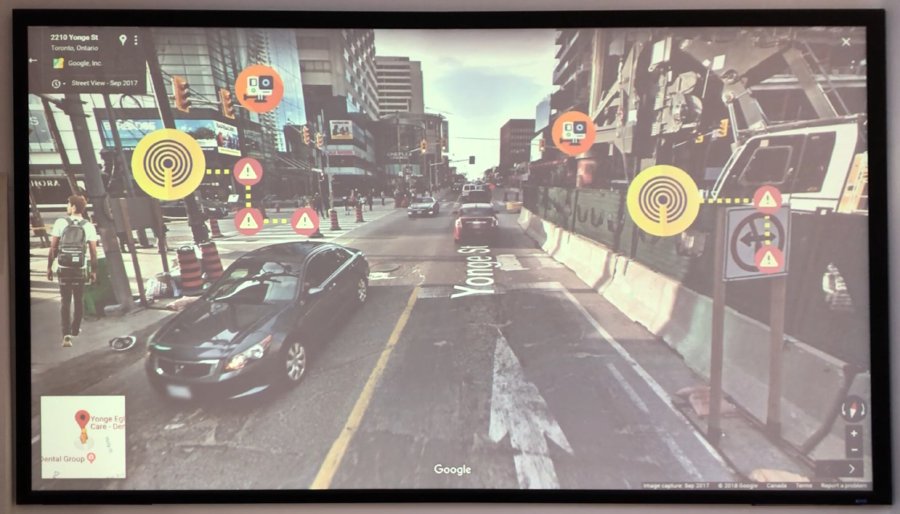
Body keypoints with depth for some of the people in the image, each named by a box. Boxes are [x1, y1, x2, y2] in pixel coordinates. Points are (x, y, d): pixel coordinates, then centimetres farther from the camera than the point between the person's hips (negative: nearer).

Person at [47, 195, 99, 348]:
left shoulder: (60, 223, -4)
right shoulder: (89, 226, -2)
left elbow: (53, 247, -4)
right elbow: (93, 251, -3)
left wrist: (49, 267, 5)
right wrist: (94, 271, 6)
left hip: (64, 268, -1)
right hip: (81, 268, 1)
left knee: (66, 301, 3)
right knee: (79, 300, 16)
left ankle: (66, 334, -9)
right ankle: (75, 330, 30)